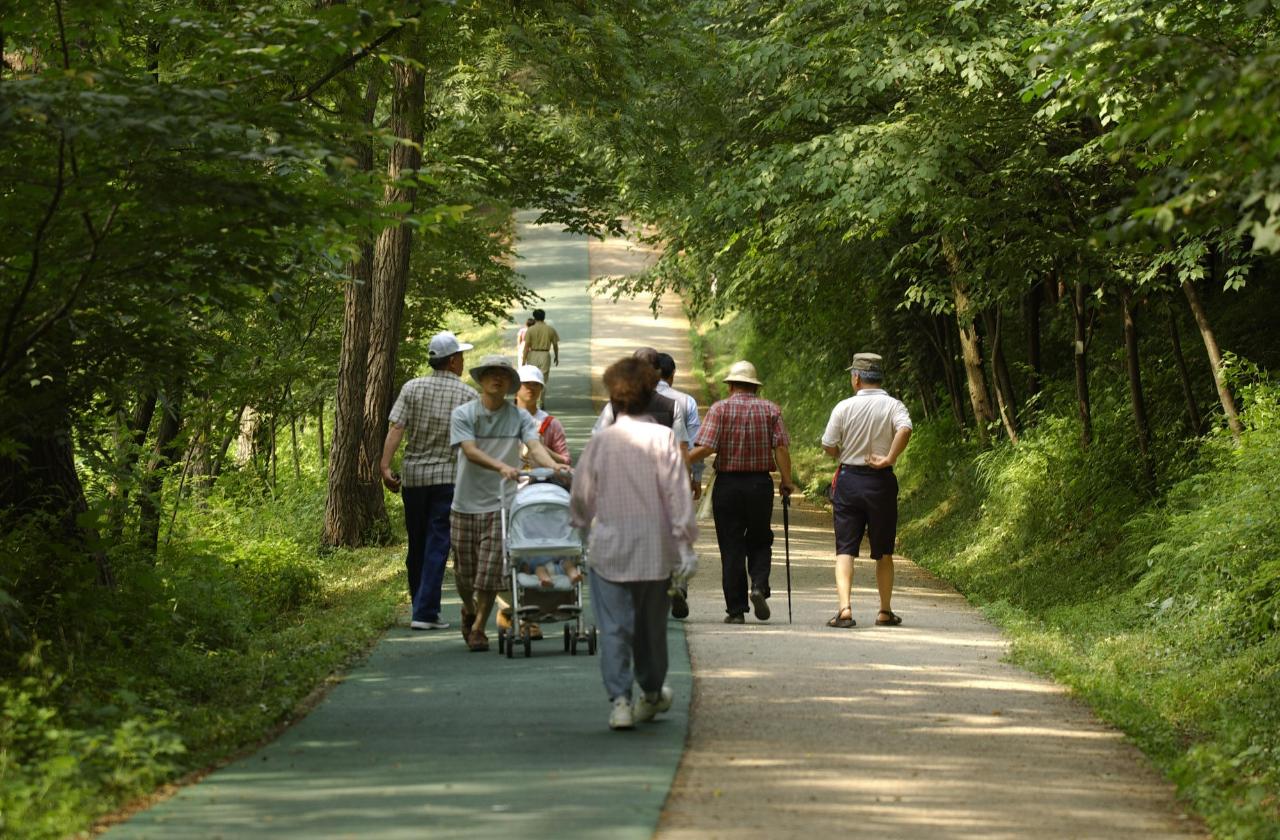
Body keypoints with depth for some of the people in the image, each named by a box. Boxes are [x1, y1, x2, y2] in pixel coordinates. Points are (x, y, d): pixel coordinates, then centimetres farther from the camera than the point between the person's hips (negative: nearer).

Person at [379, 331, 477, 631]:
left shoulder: (412, 388, 2)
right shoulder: (467, 395, -1)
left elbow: (396, 429, -8)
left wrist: (385, 466, -12)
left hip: (413, 474, 3)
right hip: (448, 476, -3)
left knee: (416, 545, 13)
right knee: (437, 545, -3)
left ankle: (420, 606, 24)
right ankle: (425, 613, -10)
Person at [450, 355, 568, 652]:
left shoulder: (519, 417, 2)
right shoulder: (463, 414, -1)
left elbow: (534, 446, -12)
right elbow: (469, 450, -15)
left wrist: (553, 465, -34)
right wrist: (501, 466, -32)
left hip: (499, 504, 0)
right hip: (466, 503, 0)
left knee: (490, 571, -6)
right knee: (465, 570, 10)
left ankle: (478, 627, 10)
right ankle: (469, 609, 40)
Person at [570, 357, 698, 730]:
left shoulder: (600, 441, -4)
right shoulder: (663, 439, -8)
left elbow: (581, 497, 5)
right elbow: (677, 495, -10)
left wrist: (584, 522, 26)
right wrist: (685, 546, -6)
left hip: (609, 549, 0)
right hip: (654, 551, 1)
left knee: (614, 627, 0)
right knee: (651, 626, 16)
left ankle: (619, 701, -12)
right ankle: (652, 693, 33)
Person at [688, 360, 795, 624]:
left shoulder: (720, 409, -3)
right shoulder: (770, 410, 3)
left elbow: (705, 447, -13)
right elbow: (781, 447, -6)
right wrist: (786, 480, 2)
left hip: (727, 485, -1)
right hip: (760, 484, 1)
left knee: (731, 548, 4)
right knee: (760, 541, 18)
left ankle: (736, 609, 3)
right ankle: (759, 586, -7)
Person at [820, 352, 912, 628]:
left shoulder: (844, 407, -3)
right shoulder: (894, 406, -3)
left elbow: (828, 447, -2)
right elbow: (905, 430, -24)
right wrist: (888, 460, -15)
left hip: (849, 480, -1)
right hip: (881, 482, 1)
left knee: (845, 549, 0)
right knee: (883, 552, 13)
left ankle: (844, 608, -16)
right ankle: (885, 611, 18)